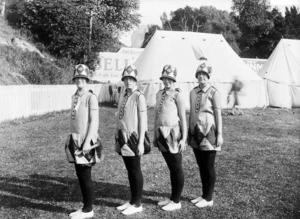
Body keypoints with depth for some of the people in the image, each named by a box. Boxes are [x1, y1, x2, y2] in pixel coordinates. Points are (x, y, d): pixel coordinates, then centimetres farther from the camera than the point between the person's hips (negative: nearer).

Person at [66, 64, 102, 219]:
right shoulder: (74, 97, 12)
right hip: (75, 140, 8)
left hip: (85, 142, -8)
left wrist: (87, 142, -20)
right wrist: (71, 138, 15)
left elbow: (94, 121, -16)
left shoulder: (91, 97, -12)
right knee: (80, 175, 13)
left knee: (86, 176, 0)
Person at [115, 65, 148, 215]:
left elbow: (142, 121, -14)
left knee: (135, 171, 2)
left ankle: (137, 204, 14)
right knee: (129, 171, 14)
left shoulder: (139, 97, -11)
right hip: (123, 139, 7)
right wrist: (117, 139, 14)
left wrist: (141, 143, -17)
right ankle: (132, 201, 26)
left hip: (133, 139, -7)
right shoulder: (123, 97, 12)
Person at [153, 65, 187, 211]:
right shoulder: (159, 94, 12)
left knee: (177, 168, 4)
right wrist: (155, 135, 16)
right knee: (171, 167, 16)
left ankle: (176, 201, 15)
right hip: (162, 135, 7)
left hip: (173, 135, -7)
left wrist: (183, 139, -14)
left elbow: (183, 118, -10)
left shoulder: (178, 95, -8)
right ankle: (172, 198, 28)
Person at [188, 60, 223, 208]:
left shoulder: (214, 92, -7)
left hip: (208, 133, -6)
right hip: (196, 133, 6)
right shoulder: (193, 92, 10)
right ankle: (204, 195, 27)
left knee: (209, 166, 3)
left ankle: (209, 199, 15)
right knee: (201, 166, 14)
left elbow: (218, 114, -8)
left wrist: (219, 134, -11)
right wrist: (189, 132, 15)